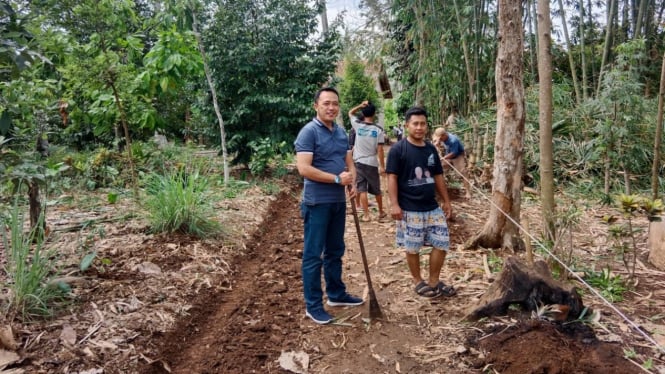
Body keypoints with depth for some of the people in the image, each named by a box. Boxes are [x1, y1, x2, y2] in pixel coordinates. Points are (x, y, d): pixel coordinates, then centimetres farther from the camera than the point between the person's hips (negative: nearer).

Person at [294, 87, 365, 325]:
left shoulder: (341, 132, 11)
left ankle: (336, 294, 32)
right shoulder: (309, 132, -13)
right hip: (317, 202, -8)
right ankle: (313, 306, 10)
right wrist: (337, 179, -19)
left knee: (335, 251, 18)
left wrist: (352, 183, -5)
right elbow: (304, 168, -21)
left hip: (339, 201, 8)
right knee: (313, 254, 1)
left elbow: (349, 163, 15)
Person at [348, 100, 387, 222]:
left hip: (359, 162, 0)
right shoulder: (378, 129, -7)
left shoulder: (358, 125, -4)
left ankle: (366, 215, 0)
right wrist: (382, 166, -3)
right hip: (372, 163, 0)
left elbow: (350, 113, 16)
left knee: (362, 189, 2)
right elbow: (380, 149, -9)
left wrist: (360, 105, 1)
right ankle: (381, 212, 28)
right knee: (376, 190, 14)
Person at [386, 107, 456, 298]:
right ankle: (418, 282, 25)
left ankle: (434, 281, 22)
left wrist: (446, 201, 15)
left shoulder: (431, 149, 10)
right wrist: (394, 204, -17)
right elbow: (392, 177, -11)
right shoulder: (398, 149, -8)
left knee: (442, 244, 6)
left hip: (432, 207, 6)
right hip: (409, 209, -6)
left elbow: (438, 176, 16)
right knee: (413, 248, 5)